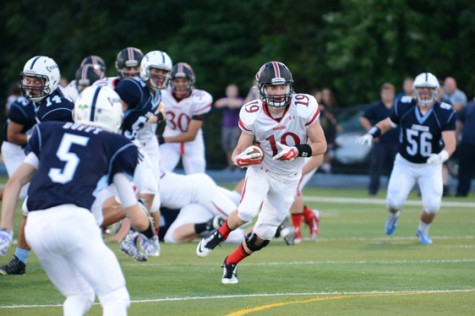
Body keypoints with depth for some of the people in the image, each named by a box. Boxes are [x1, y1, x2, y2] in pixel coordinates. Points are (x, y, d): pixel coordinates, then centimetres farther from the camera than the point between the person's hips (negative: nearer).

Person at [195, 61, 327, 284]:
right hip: (262, 170, -1)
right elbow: (240, 150, -8)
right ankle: (219, 235, 4)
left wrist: (297, 151, -31)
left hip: (287, 179, 1)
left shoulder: (304, 108, -21)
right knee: (246, 212, -28)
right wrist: (241, 158, -33)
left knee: (264, 234, 4)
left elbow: (320, 146, -13)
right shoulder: (253, 115, -19)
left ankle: (230, 264, 28)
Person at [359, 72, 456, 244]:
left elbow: (450, 142, -23)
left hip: (430, 167, -1)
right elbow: (386, 124, 4)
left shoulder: (444, 113, -17)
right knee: (394, 202, -8)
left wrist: (441, 156, -43)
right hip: (405, 164, 1)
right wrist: (371, 135, -13)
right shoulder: (404, 106, -11)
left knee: (432, 206, -13)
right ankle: (394, 215, 34)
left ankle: (423, 231, 23)